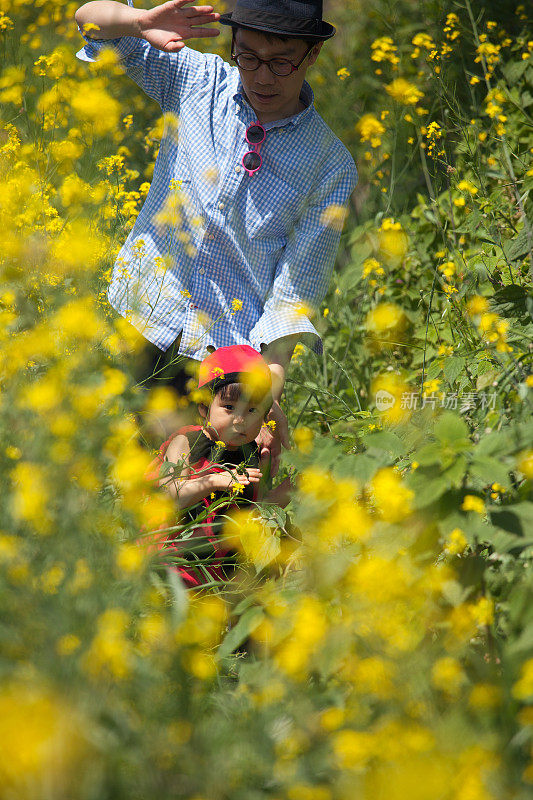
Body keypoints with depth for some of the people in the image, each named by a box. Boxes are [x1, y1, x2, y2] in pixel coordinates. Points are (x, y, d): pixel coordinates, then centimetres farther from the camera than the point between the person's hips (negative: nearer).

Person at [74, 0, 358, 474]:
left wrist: (269, 392, -19)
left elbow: (295, 292, -7)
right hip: (140, 328, 2)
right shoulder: (197, 81, 0)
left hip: (231, 365, -1)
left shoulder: (331, 166, -4)